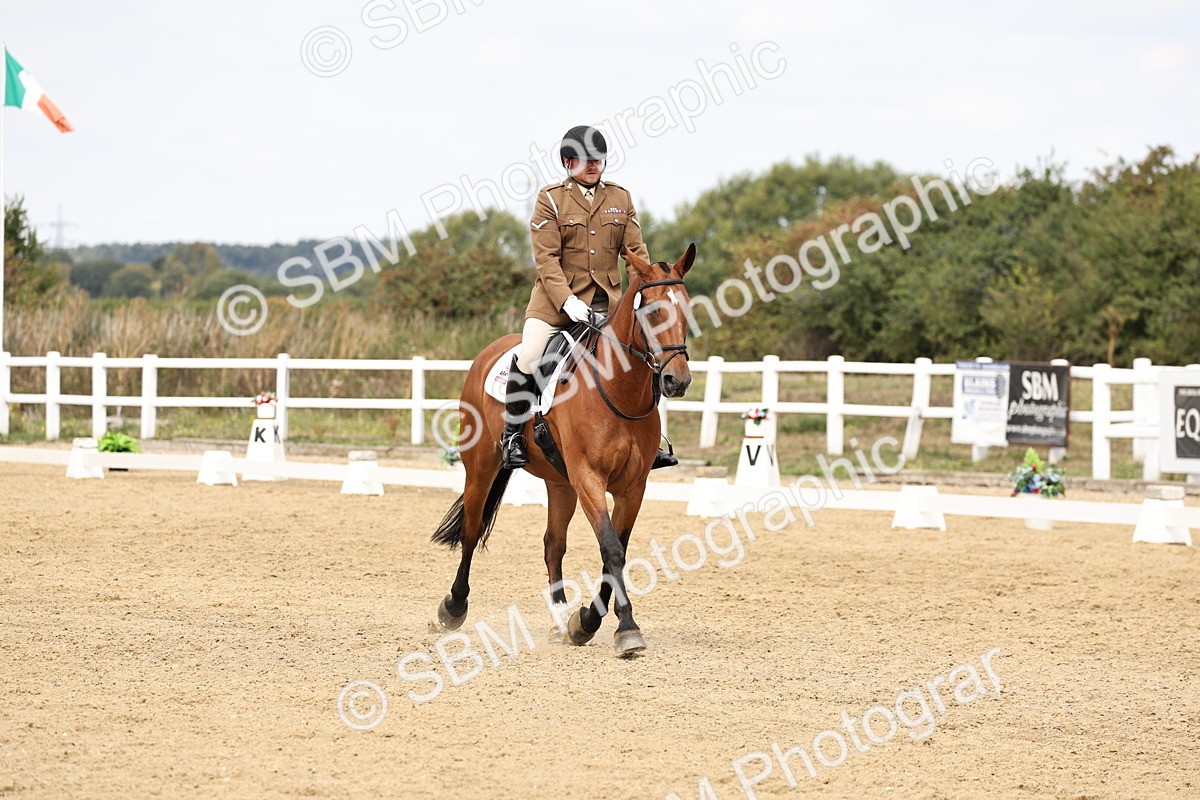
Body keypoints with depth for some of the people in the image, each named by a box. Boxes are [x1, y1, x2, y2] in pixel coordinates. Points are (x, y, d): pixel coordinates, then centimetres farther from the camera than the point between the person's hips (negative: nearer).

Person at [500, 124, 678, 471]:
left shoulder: (620, 198, 9)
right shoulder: (551, 199, -3)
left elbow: (636, 250, 6)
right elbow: (546, 258, -10)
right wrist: (566, 300, -22)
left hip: (607, 299, 3)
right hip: (556, 299, -3)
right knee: (527, 357, -19)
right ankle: (512, 436, -2)